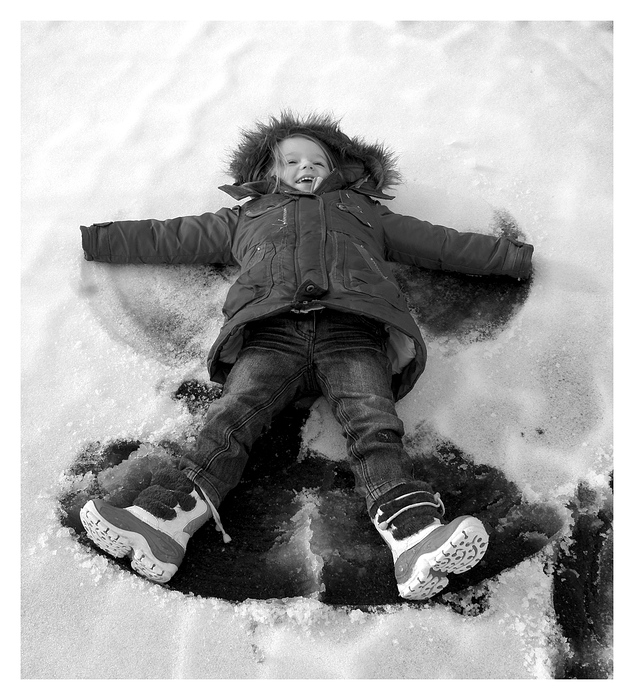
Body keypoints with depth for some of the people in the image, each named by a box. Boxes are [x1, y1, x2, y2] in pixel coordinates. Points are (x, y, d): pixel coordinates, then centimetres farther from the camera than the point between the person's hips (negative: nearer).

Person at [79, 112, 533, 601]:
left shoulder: (362, 211, 41)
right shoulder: (246, 217, 40)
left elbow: (445, 244, 40)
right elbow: (163, 237, 41)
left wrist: (518, 256, 37)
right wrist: (86, 238, 39)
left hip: (351, 329, 0)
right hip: (271, 331, 1)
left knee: (373, 422, -27)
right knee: (235, 414, -26)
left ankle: (414, 535, -45)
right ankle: (168, 516, -42)